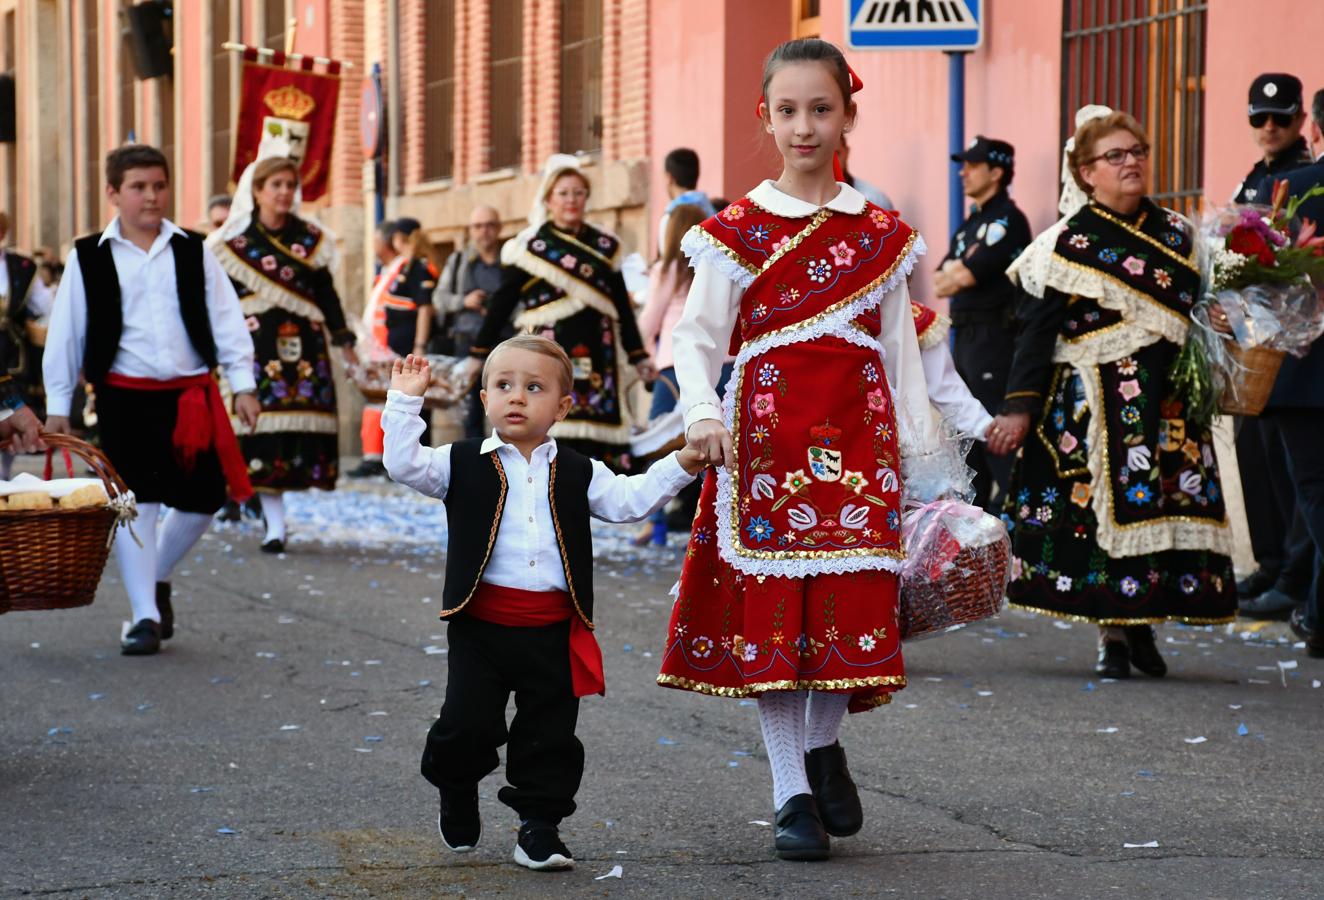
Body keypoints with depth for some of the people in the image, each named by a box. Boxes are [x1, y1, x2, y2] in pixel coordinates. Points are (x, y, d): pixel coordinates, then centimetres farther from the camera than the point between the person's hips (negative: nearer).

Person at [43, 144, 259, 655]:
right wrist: (57, 405, 4)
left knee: (203, 497, 5)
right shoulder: (90, 258, 1)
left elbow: (226, 319, 7)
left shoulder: (192, 252, 6)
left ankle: (157, 577, 30)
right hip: (125, 397, -2)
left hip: (191, 396, 2)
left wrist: (243, 384, 0)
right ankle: (145, 616, -1)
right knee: (136, 502, -6)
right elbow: (65, 334, 5)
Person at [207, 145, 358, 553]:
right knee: (264, 426, -9)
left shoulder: (310, 238, 9)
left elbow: (326, 293, 12)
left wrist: (343, 340, 8)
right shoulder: (236, 241, 2)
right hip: (257, 347, -3)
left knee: (303, 423, -4)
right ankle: (274, 525, -6)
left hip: (304, 347, 3)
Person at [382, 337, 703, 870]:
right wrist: (405, 401, -11)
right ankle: (457, 797, 26)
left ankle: (539, 825, 16)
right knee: (466, 726, -3)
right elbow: (405, 465, -5)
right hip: (481, 625, -2)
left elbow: (627, 501, 7)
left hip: (553, 631, 2)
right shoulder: (465, 464, 4)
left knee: (550, 736, 5)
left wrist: (680, 464, -1)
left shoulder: (577, 473, 10)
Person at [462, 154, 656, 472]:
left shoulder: (604, 246, 13)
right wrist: (478, 353, 1)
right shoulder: (530, 246, 2)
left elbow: (622, 305, 17)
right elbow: (502, 303, 3)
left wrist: (638, 356, 15)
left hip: (595, 354, 4)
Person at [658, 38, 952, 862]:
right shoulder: (737, 232, 3)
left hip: (857, 439, 1)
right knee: (769, 610, -1)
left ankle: (823, 743, 23)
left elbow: (902, 354, 10)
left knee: (853, 605, -5)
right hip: (766, 441, -1)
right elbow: (698, 336, 0)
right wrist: (702, 413, -19)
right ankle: (793, 794, 8)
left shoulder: (880, 235, 8)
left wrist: (925, 471, 6)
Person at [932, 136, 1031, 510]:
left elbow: (967, 277, -17)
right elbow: (941, 281, 12)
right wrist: (961, 269, -6)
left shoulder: (1008, 220, -10)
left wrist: (957, 272, 3)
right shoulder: (970, 223, 18)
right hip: (966, 336, 10)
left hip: (995, 336, -10)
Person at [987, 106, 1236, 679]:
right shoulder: (1068, 243, -2)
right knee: (1101, 506, -3)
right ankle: (1112, 635, 6)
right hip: (1094, 400, -4)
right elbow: (1038, 330, -5)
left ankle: (1142, 625, 14)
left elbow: (1198, 315, 16)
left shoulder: (1176, 234, 11)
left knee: (1161, 505, 1)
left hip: (1166, 400, 4)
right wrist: (1019, 406, -12)